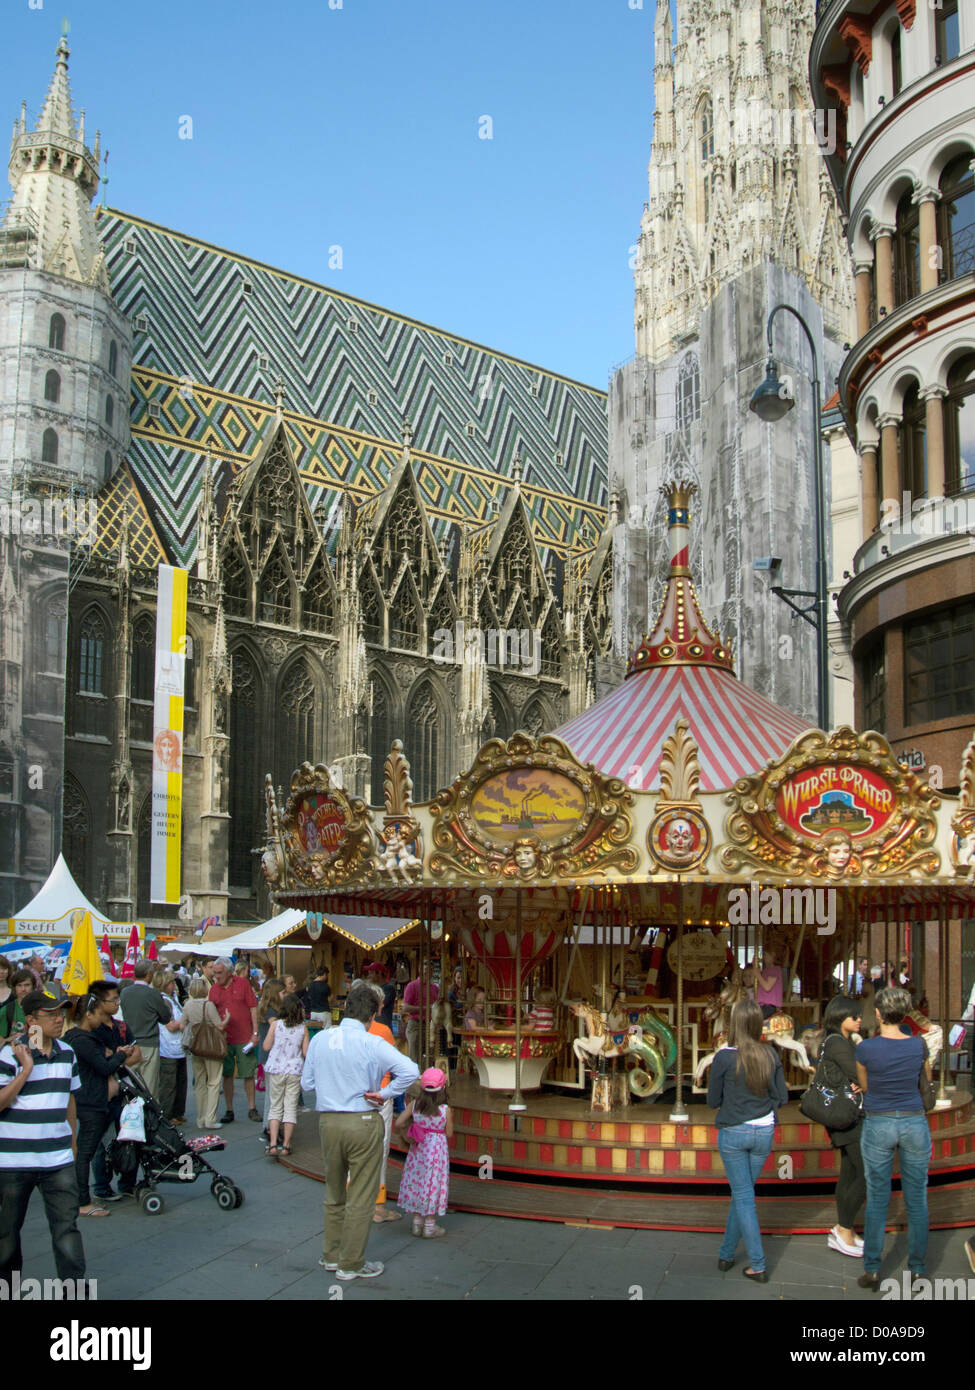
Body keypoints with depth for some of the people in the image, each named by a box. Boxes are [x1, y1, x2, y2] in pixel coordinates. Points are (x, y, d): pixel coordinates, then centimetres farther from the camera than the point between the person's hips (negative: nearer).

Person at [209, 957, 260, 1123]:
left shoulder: (242, 984, -1)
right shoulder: (214, 989, 6)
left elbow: (253, 1008, 0)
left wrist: (255, 1033, -5)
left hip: (244, 1038, -2)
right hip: (223, 1039, 2)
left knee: (248, 1074, 2)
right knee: (226, 1075, 6)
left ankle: (252, 1108, 13)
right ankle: (229, 1110, 15)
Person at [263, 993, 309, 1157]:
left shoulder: (275, 1024, -7)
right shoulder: (302, 1028, -3)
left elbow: (267, 1046, -3)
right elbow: (306, 1053, -1)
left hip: (275, 1070, 0)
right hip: (295, 1070, 0)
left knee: (276, 1107, 8)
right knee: (291, 1108, 8)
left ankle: (273, 1144, -2)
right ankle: (286, 1145, 9)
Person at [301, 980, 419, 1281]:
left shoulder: (319, 1039, 0)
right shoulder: (372, 1044, -14)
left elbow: (307, 1083, 7)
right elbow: (410, 1071, -24)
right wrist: (385, 1094, -12)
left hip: (328, 1121, 5)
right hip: (363, 1123, -5)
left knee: (334, 1193, 21)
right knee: (361, 1198, 8)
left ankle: (331, 1255, 33)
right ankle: (351, 1264, 16)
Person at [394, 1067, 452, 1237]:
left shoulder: (414, 1105, -7)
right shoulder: (445, 1110, -15)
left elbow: (399, 1123, -9)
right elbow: (449, 1133, -7)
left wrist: (407, 1135, 7)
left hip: (418, 1150, 3)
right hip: (437, 1150, -3)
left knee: (417, 1184, 14)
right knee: (433, 1185, 6)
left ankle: (417, 1223, 22)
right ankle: (429, 1226, 11)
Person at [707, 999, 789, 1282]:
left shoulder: (725, 1057, -15)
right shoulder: (771, 1055, -6)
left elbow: (713, 1100, -5)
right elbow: (782, 1097, 2)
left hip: (733, 1132, -3)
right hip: (764, 1132, 3)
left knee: (743, 1196, 5)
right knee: (742, 1193, 18)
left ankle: (758, 1266, 5)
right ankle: (726, 1253, 28)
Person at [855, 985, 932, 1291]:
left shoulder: (866, 1048, -13)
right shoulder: (918, 1046, -6)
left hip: (878, 1125, -1)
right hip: (914, 1123, 1)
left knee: (877, 1200, 7)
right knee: (917, 1199, 11)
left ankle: (872, 1270, 9)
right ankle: (917, 1269, 16)